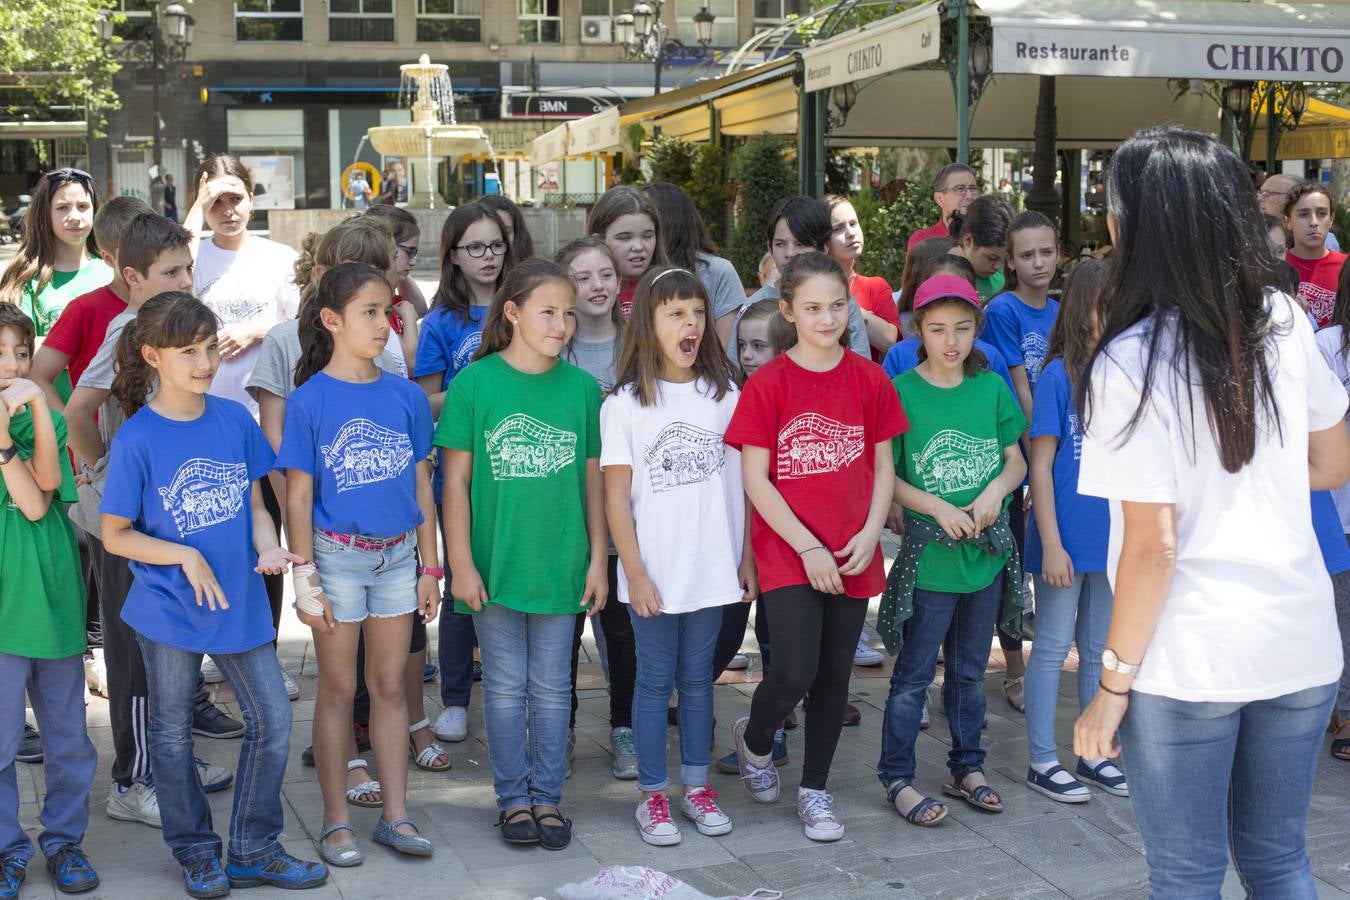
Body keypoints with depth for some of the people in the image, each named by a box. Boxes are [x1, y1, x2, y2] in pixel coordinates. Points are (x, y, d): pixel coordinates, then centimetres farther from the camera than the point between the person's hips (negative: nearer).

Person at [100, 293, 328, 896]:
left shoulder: (235, 420, -2)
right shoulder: (137, 438, -13)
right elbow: (115, 534, -7)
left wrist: (267, 546, -12)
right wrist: (185, 556, -19)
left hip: (240, 601, 4)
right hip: (170, 609, -3)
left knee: (273, 722, 7)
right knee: (172, 735, 11)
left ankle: (254, 850, 23)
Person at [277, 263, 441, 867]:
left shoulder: (406, 396, 2)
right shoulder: (310, 399, -8)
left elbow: (421, 486, 7)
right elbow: (298, 494, -7)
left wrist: (430, 568, 6)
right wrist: (305, 579, -9)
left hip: (397, 556, 3)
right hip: (337, 556, -3)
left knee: (390, 686, 11)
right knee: (338, 689, 7)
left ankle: (395, 815, 21)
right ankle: (336, 820, 19)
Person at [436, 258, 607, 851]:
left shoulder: (581, 386, 0)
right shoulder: (475, 382, -7)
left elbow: (593, 479, 6)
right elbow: (456, 479, -5)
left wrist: (599, 558, 4)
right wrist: (461, 564, -7)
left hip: (561, 565, 2)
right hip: (495, 563, -2)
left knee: (551, 687, 11)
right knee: (506, 686, 9)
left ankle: (547, 796, 25)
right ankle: (512, 798, 24)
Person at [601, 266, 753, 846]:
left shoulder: (724, 396, 3)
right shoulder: (624, 405, -4)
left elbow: (742, 485, 6)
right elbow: (616, 498, -5)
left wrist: (746, 560, 5)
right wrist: (636, 574, -9)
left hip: (713, 570, 2)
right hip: (653, 574, -2)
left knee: (697, 679, 13)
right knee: (655, 680, 7)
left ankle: (696, 786, 25)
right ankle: (653, 794, 18)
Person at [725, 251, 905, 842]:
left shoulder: (869, 378, 3)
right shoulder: (767, 384, -7)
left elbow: (883, 465, 8)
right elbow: (755, 480, -8)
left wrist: (870, 534, -6)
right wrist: (809, 548, -12)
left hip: (853, 556, 3)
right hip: (788, 552, -3)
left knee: (834, 676, 10)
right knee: (795, 673, -12)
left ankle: (815, 791, 26)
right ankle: (754, 737, 21)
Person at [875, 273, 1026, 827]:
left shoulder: (991, 387, 3)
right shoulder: (902, 391, -8)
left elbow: (1016, 461, 7)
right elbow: (885, 477, -7)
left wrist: (995, 490, -13)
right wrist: (938, 508, -17)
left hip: (988, 550, 4)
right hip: (929, 554, -4)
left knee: (969, 671, 17)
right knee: (914, 674, 4)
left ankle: (967, 768, 31)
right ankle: (897, 778, 16)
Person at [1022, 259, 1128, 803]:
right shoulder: (1060, 373, -11)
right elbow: (1040, 464, -11)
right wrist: (1051, 543, -15)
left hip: (1114, 536, 5)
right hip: (1067, 536, -5)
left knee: (1102, 650, 15)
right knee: (1052, 649, 6)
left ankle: (1095, 755, 28)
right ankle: (1042, 761, 17)